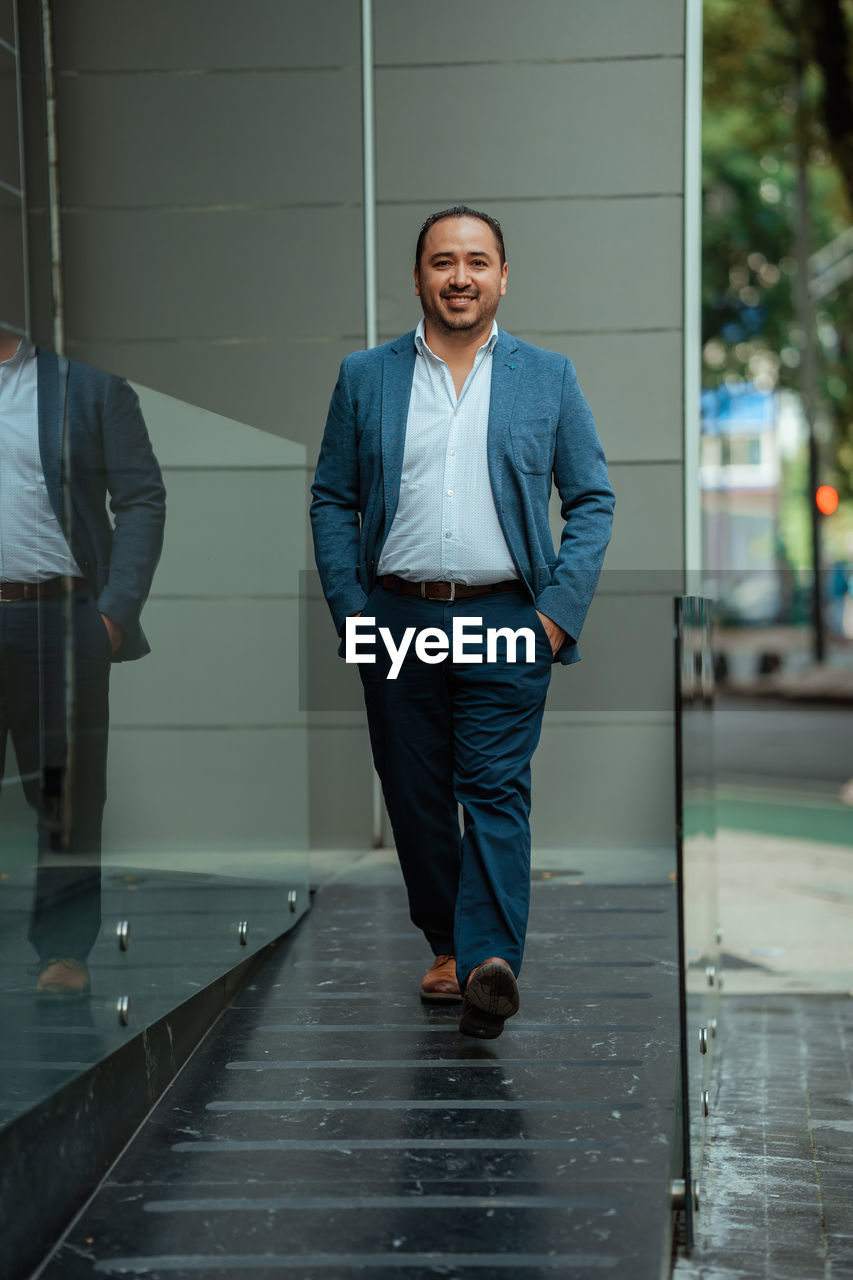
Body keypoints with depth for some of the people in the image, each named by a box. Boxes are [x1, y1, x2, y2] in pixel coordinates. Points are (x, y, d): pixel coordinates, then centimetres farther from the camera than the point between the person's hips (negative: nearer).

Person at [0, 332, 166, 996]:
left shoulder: (92, 381, 3)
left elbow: (143, 500, 0)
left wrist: (116, 613, -9)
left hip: (60, 616, -2)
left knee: (66, 786, 2)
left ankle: (66, 948, 11)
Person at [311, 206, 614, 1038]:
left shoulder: (548, 378, 7)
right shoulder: (365, 378, 9)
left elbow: (592, 501, 7)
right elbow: (331, 501, 9)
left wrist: (560, 612, -3)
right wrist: (349, 613, 0)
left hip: (506, 623, -2)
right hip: (398, 623, 2)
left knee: (497, 791, -11)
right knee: (415, 796, 6)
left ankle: (489, 962, -20)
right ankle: (447, 945, 20)